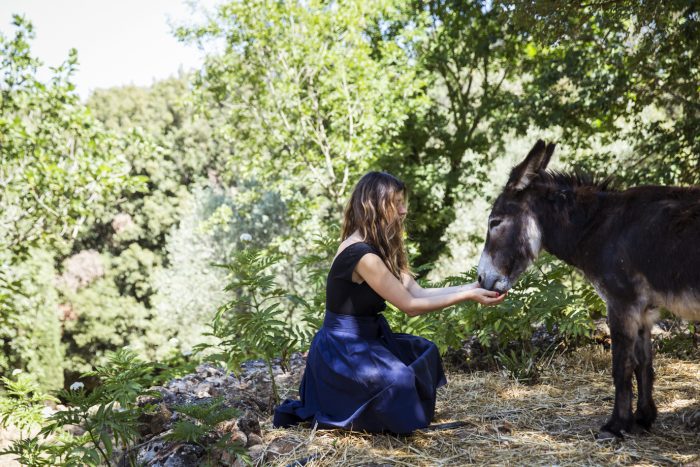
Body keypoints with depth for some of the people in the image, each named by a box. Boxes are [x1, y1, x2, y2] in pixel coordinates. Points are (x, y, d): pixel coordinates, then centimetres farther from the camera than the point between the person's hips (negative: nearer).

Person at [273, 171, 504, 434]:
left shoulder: (379, 249, 7)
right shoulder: (361, 253, -24)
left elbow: (418, 292, 2)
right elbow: (410, 305, -22)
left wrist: (473, 287, -4)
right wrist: (469, 296, -18)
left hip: (364, 338, 10)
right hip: (341, 350, -10)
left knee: (424, 351, 16)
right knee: (398, 380, -28)